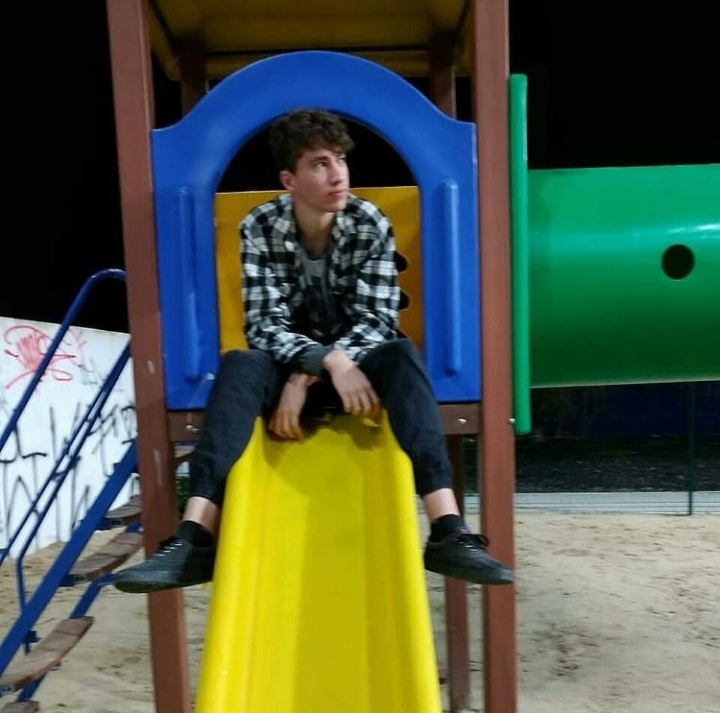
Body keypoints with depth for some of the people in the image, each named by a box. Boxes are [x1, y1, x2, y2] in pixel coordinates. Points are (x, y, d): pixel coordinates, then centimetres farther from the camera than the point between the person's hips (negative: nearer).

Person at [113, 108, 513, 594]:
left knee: (402, 354, -33)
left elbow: (375, 321, -14)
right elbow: (264, 326, -17)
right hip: (288, 367, 0)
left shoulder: (372, 225, -9)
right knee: (238, 365, -32)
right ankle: (194, 539, -39)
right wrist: (327, 360, -36)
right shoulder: (260, 228, -10)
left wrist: (307, 378, -27)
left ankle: (449, 533, -42)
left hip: (356, 366, 0)